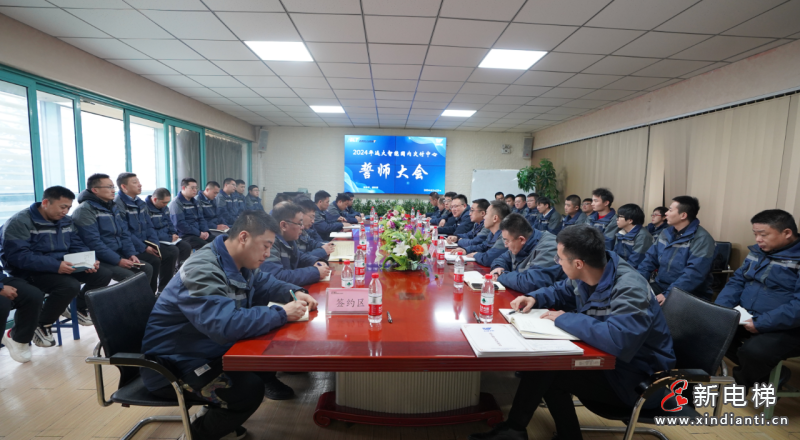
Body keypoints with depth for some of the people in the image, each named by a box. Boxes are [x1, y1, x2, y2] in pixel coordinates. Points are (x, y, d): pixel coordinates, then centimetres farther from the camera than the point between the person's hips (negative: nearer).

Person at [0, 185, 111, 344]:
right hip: (31, 272, -7)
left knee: (104, 274, -10)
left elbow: (78, 247, 9)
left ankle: (80, 308, 16)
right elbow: (18, 256, -23)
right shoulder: (19, 222, -14)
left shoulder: (66, 221, 7)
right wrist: (55, 265, -34)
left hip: (62, 267, 7)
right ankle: (42, 325, -7)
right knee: (70, 285, -34)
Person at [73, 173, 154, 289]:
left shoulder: (113, 207, 12)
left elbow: (124, 234, 12)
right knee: (129, 276, -25)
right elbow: (93, 243, -22)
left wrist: (131, 254, -3)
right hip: (99, 260, -8)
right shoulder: (85, 210, -14)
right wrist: (117, 260, -23)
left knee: (147, 268, -4)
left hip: (118, 255, 8)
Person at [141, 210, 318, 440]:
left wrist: (295, 293, -5)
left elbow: (264, 283, 15)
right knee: (250, 389, -24)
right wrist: (282, 314, -31)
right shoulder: (203, 270, -30)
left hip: (212, 349, 9)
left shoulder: (239, 263, -1)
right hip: (177, 363, -9)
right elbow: (226, 325, -41)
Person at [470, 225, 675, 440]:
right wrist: (534, 298, -6)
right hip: (606, 357, 8)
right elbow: (562, 291, 14)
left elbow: (617, 340, -47)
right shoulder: (587, 275, -6)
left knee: (543, 369, -16)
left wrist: (565, 319, -32)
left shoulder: (630, 290, -32)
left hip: (636, 377, -8)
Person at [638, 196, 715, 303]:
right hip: (660, 286, 6)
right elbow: (650, 259, 9)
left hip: (690, 295, -6)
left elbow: (694, 273, -25)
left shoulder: (701, 239, -15)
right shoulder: (665, 233, 8)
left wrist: (668, 295, -30)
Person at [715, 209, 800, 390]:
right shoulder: (757, 252, 8)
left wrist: (761, 323, -29)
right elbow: (736, 282, 10)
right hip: (746, 318, 8)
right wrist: (719, 309, -6)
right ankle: (766, 372, 11)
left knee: (753, 351, -30)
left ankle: (739, 383, 3)